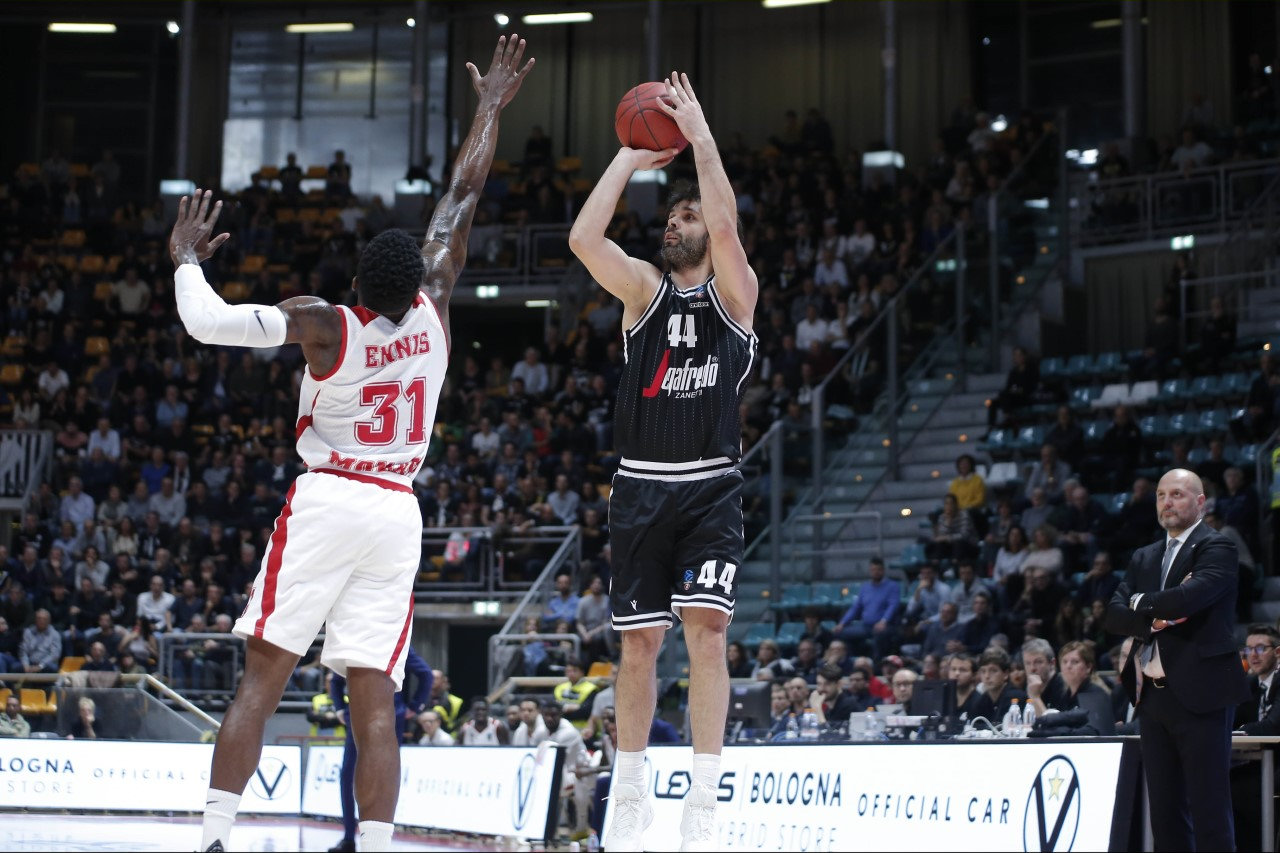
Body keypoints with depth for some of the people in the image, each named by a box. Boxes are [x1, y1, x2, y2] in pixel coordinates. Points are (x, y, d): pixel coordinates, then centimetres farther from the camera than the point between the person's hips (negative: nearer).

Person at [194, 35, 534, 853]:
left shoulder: (323, 323, -9)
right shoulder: (433, 307, 0)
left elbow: (207, 320, -12)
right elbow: (464, 197, 11)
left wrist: (186, 258, 8)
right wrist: (493, 107, 21)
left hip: (327, 502, -3)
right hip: (398, 513, 3)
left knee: (262, 680, -4)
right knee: (375, 700, -2)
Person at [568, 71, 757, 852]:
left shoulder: (734, 291, 4)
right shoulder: (646, 288, 9)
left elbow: (726, 226, -16)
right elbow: (584, 237, -9)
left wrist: (700, 135, -13)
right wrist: (631, 157, -4)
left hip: (711, 488, -2)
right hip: (641, 487, 2)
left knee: (706, 628, -15)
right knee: (639, 642, 6)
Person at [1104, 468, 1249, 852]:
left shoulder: (1216, 548, -3)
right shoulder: (1144, 558, 18)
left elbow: (1190, 597, -20)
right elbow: (1115, 616, 7)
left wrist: (1141, 603, -3)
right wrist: (1153, 619, -13)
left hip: (1200, 694, -7)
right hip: (1153, 693, 7)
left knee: (1209, 806, -7)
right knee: (1165, 809, 8)